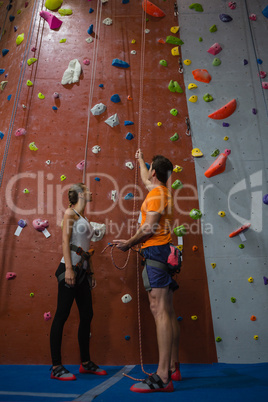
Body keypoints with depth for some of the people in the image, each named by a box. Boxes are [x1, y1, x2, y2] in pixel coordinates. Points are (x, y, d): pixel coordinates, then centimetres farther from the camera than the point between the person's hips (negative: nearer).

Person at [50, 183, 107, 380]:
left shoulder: (84, 218, 19)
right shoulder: (70, 213, -2)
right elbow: (65, 241, -12)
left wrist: (91, 272, 17)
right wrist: (69, 268, -20)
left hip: (82, 270, 9)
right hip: (70, 267, -8)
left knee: (87, 315, 11)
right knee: (62, 315, -3)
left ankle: (86, 363, 23)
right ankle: (56, 367, 8)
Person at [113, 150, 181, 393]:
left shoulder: (155, 193, -9)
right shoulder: (164, 191, 20)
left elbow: (149, 227, -18)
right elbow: (146, 180, 42)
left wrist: (129, 243, -6)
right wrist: (140, 160, 57)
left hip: (156, 250, -10)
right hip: (164, 252, 10)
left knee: (160, 310, -15)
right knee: (167, 312, 11)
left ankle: (162, 377, -14)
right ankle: (173, 368, 21)